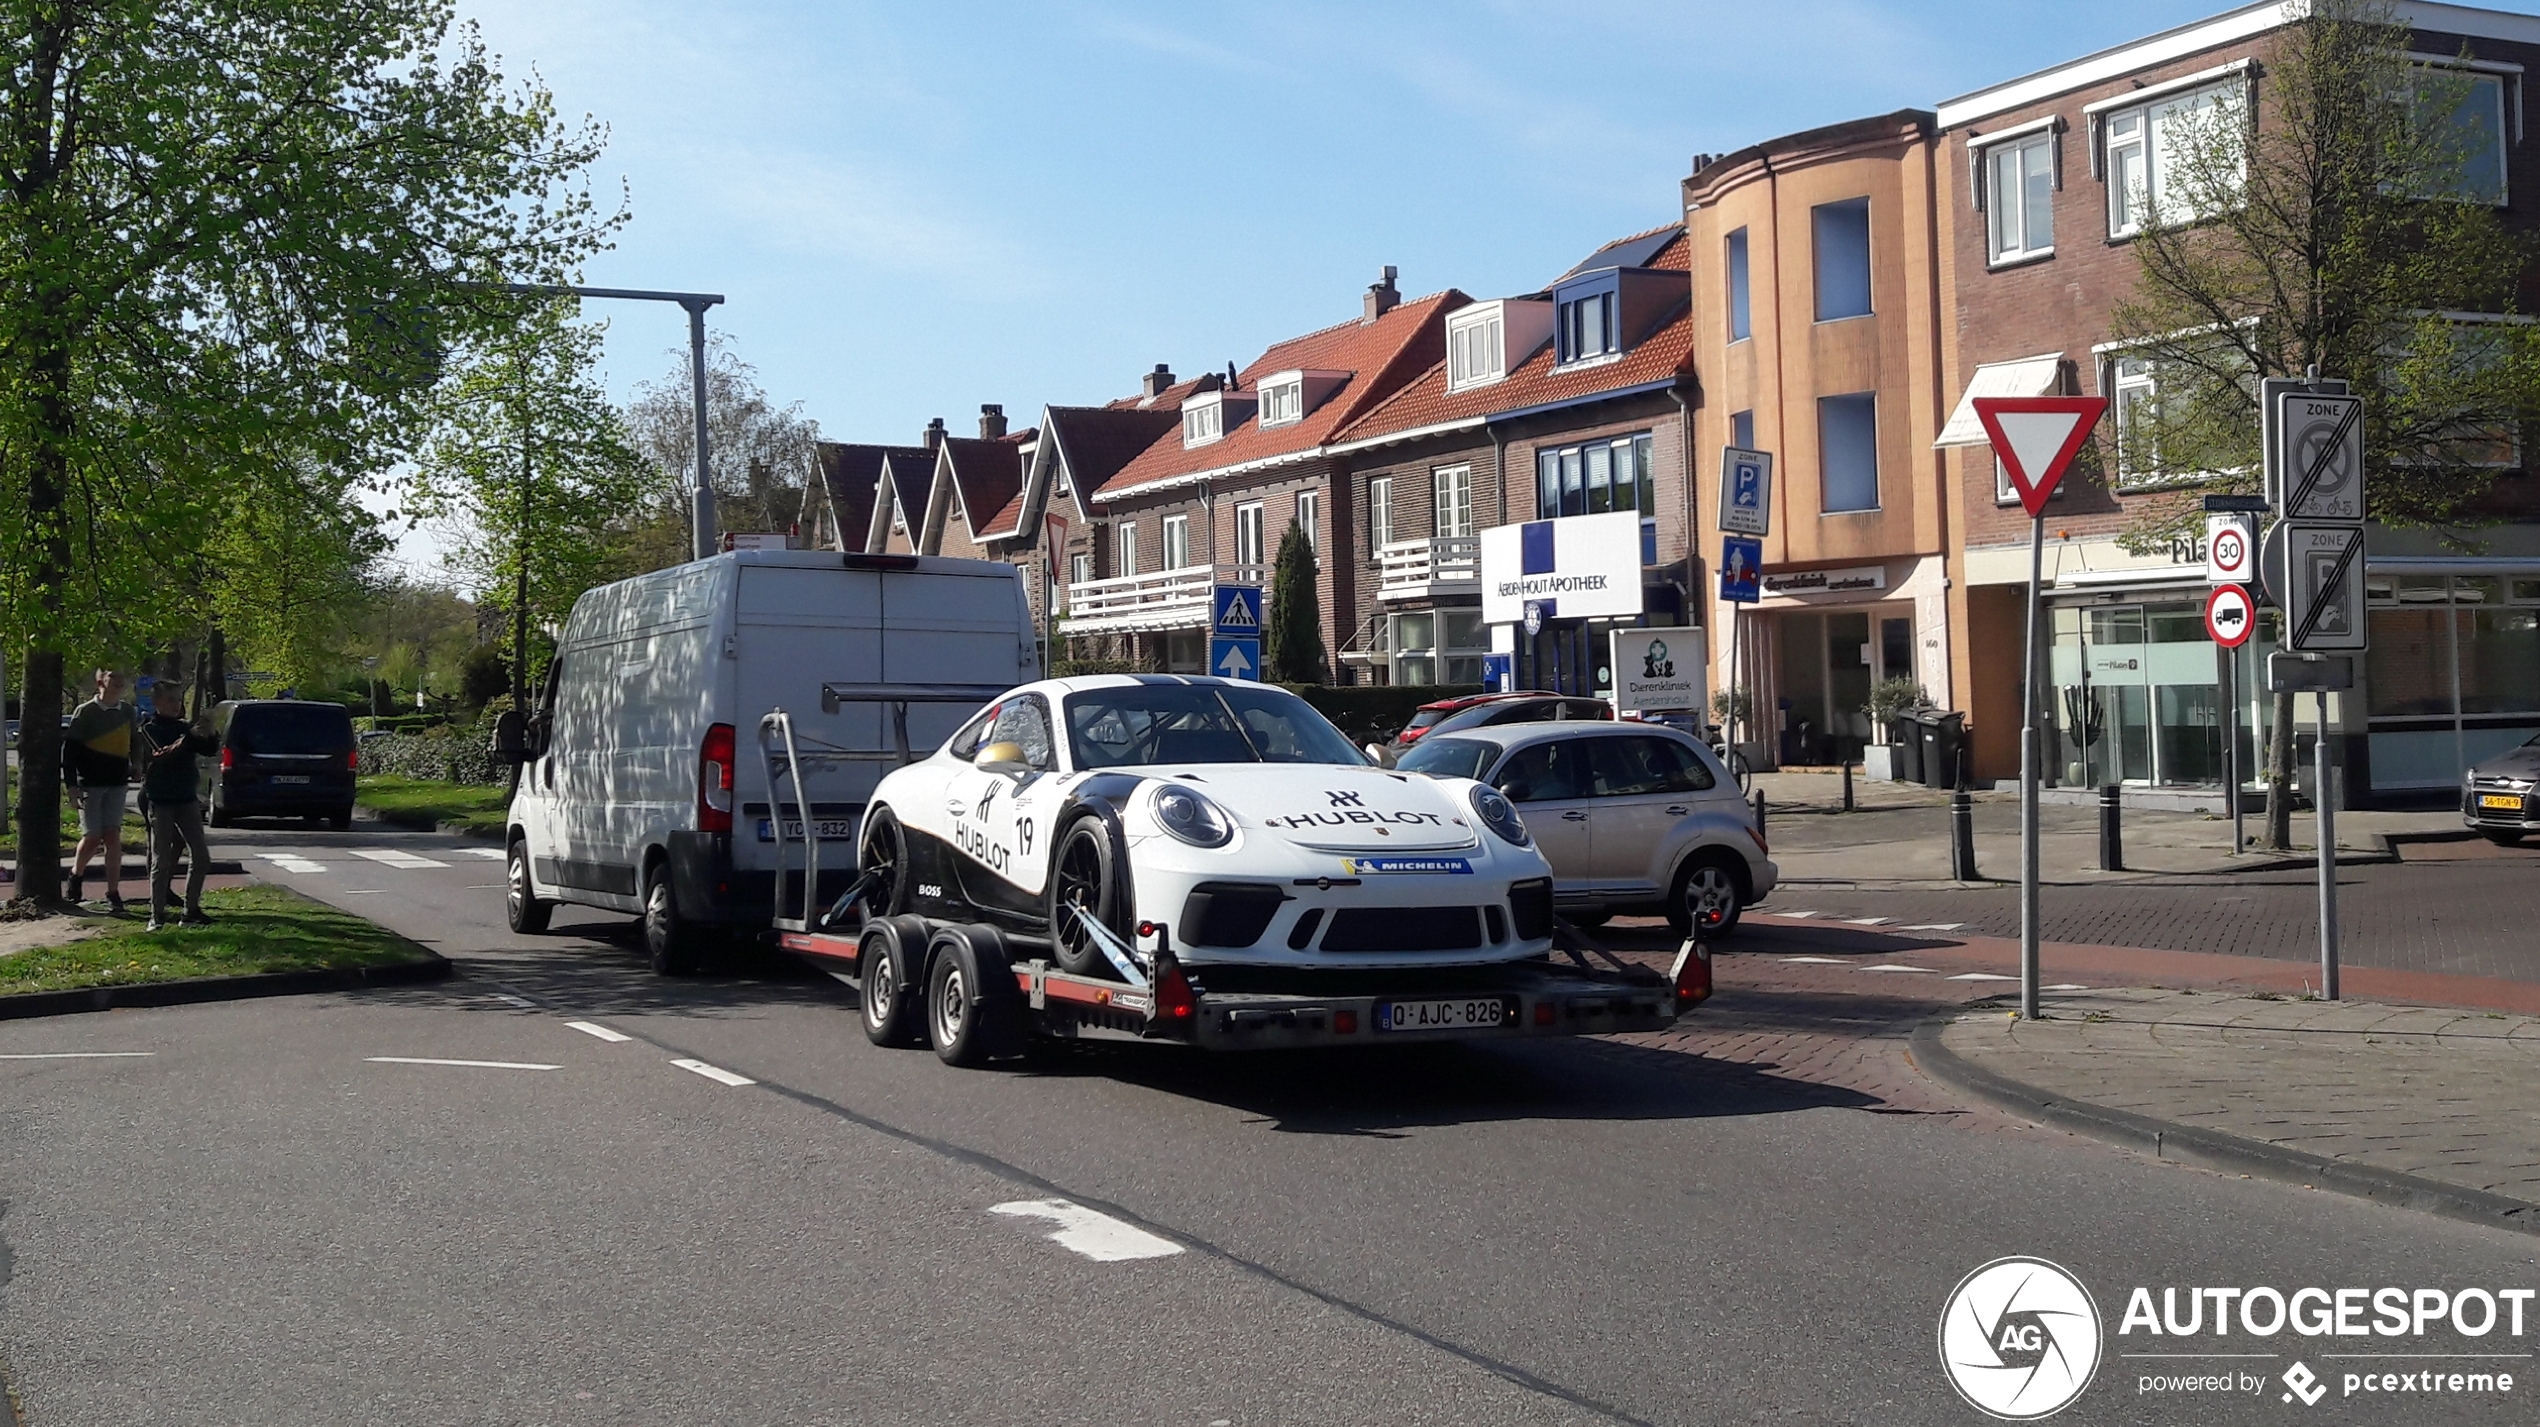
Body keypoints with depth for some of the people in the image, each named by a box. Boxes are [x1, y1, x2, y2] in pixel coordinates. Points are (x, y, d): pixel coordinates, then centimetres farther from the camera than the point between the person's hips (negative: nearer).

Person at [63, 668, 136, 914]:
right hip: (90, 784, -3)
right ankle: (76, 877, 27)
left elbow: (133, 745, 20)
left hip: (117, 783, 3)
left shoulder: (128, 712, 8)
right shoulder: (85, 712, -6)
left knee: (113, 837, -2)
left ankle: (113, 894, 0)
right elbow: (69, 748, -6)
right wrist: (72, 783, -11)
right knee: (92, 838, -2)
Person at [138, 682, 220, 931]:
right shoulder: (150, 729, -5)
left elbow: (211, 750, 1)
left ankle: (192, 910, 12)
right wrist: (189, 736, -33)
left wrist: (207, 733, -18)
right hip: (160, 801, -5)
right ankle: (157, 915, 4)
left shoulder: (184, 727, 9)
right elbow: (161, 754, -23)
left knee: (200, 856, 3)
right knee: (161, 861, -2)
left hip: (186, 798, 5)